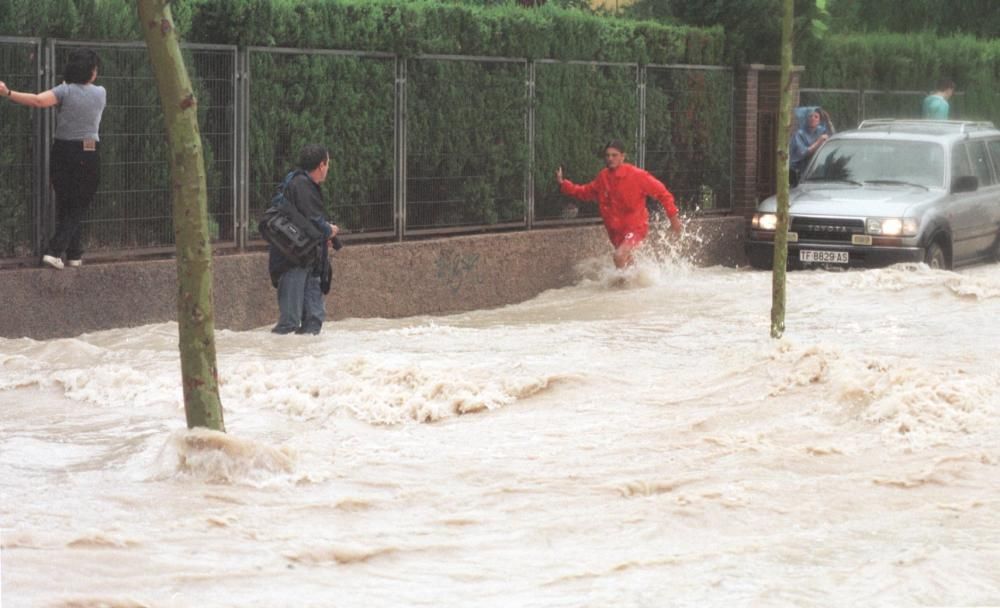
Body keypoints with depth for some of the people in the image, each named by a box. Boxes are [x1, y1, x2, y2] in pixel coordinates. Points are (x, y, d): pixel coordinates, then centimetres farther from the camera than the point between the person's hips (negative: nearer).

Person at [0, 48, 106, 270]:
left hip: (63, 152, 0)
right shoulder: (100, 93, -1)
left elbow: (38, 100, -25)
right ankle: (55, 251, -11)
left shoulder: (65, 91, -7)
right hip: (89, 155, 0)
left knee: (64, 205, 14)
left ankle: (75, 253, 18)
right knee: (79, 207, 4)